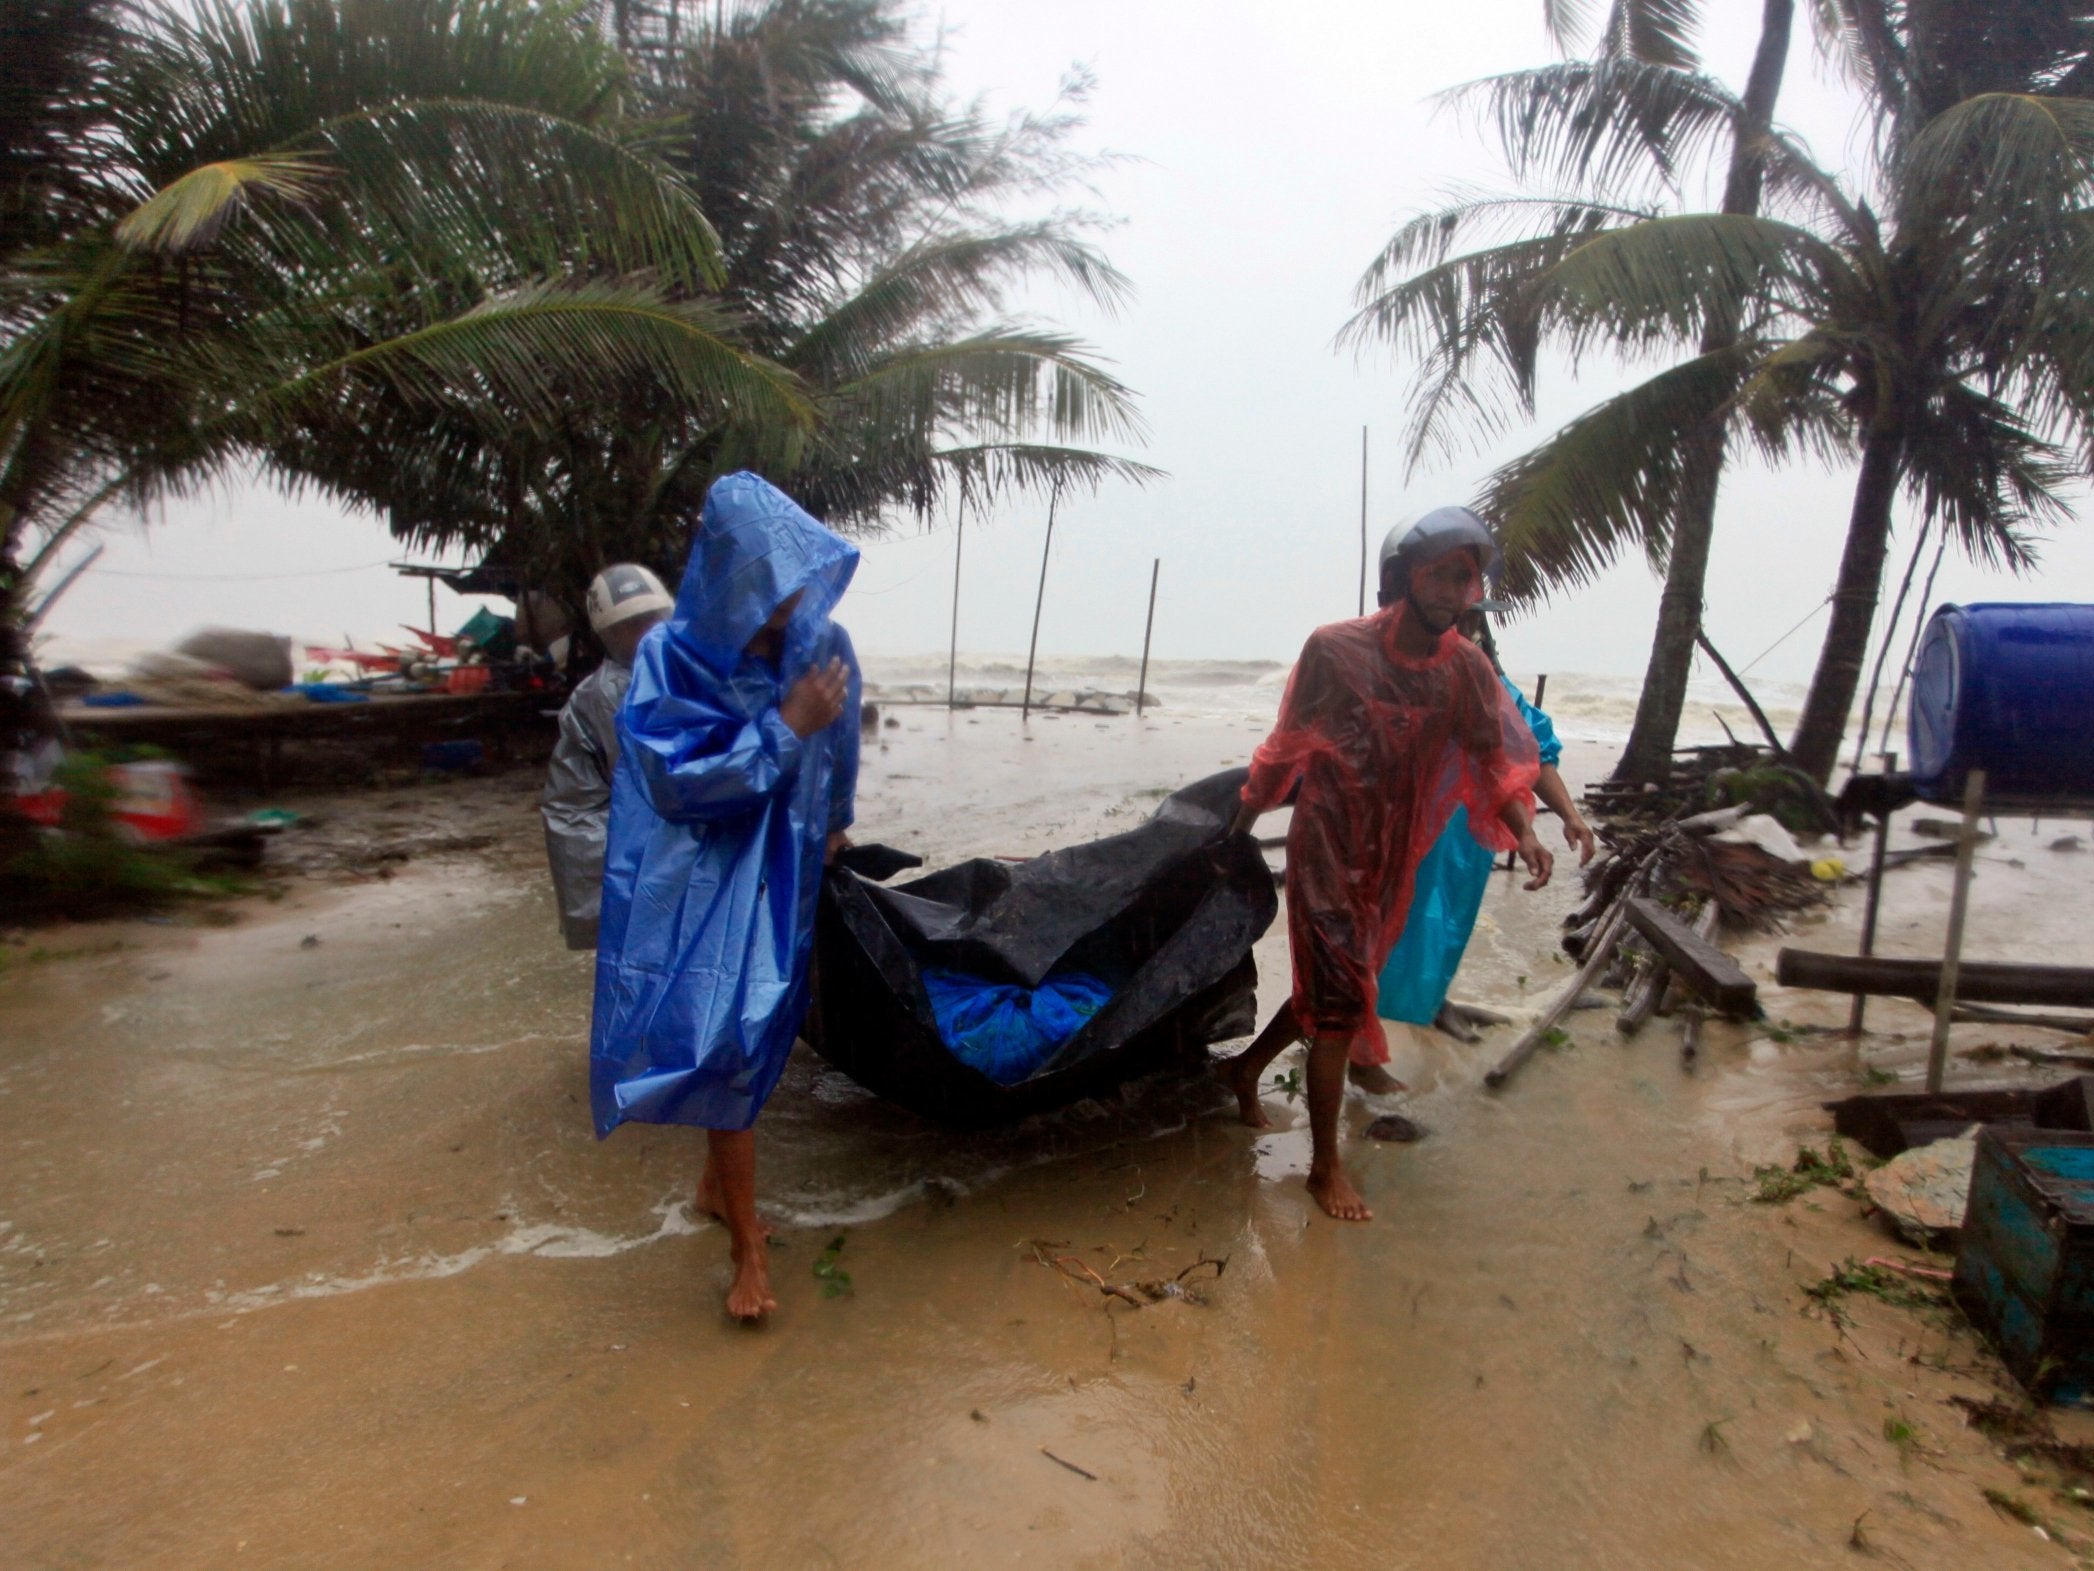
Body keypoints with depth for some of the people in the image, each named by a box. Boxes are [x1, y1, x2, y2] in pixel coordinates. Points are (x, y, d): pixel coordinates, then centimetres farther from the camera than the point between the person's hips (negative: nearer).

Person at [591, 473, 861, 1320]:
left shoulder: (822, 644, -4)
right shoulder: (672, 658, -15)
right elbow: (681, 780, -20)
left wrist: (832, 827, 26)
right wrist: (785, 727, -24)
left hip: (783, 876, 4)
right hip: (703, 880, -4)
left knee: (751, 1039, 14)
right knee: (729, 1039, -7)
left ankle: (719, 1183, 39)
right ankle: (748, 1247, 7)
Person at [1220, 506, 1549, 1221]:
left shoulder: (1466, 668, -4)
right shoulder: (1334, 648, -13)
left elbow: (1498, 758, -7)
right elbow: (1286, 746, -3)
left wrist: (1523, 831, -26)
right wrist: (1241, 824, 5)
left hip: (1394, 864, 5)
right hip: (1326, 852, -5)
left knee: (1334, 990, 18)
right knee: (1340, 1004, -5)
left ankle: (1246, 1067, 43)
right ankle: (1325, 1164, 10)